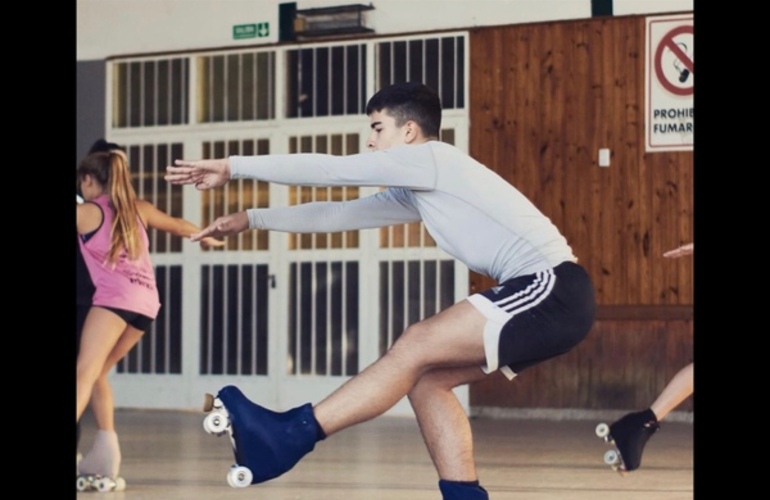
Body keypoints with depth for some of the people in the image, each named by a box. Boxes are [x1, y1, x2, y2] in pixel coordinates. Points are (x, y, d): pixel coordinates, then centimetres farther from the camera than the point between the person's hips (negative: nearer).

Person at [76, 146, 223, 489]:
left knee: (85, 372, -16)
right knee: (97, 372, 17)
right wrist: (205, 238, 57)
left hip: (114, 297, -7)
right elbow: (179, 225, 37)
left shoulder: (87, 212, 5)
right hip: (146, 301, 7)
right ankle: (106, 450, 7)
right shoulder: (138, 209, 21)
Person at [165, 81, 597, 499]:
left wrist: (233, 167, 0)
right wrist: (252, 219, 26)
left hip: (552, 289, -9)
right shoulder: (416, 191, 21)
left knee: (416, 348, -12)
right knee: (426, 379, 4)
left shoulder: (432, 157, -5)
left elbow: (329, 170, -4)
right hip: (544, 293, 9)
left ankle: (287, 437, -10)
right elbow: (340, 214, 26)